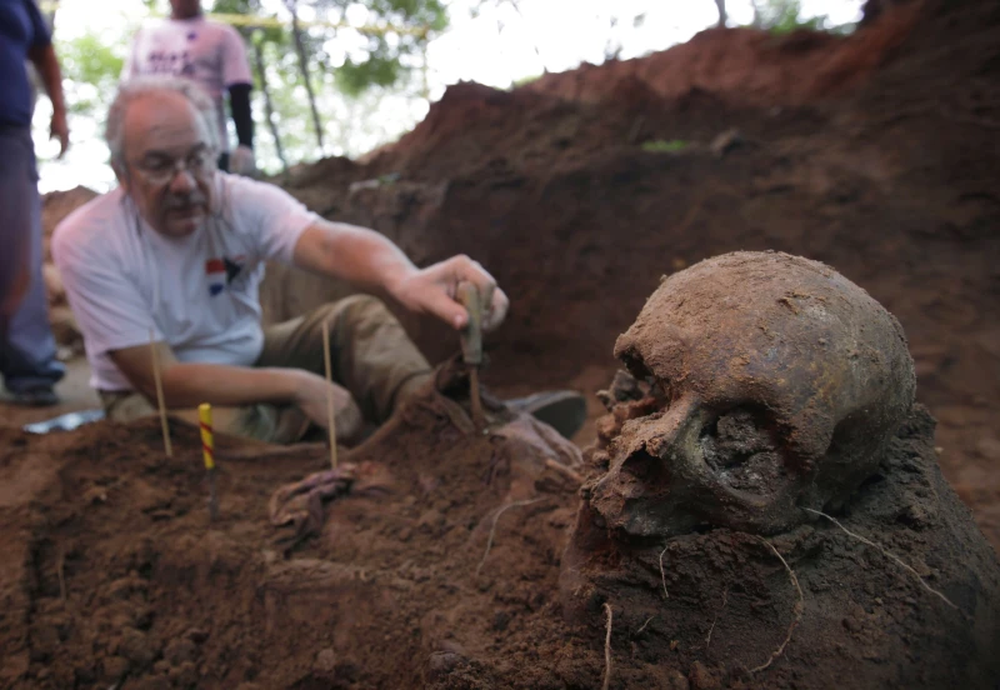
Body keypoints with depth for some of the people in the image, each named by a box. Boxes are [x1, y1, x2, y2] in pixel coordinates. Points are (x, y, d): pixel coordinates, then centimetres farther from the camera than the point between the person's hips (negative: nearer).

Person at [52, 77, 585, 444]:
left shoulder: (241, 202, -18)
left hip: (245, 362, 4)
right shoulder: (86, 242, -23)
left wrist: (405, 278, -64)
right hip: (153, 396, -3)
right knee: (226, 425, -38)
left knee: (358, 314, -17)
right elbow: (162, 378, -27)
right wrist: (297, 385, -34)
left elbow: (329, 243, -41)